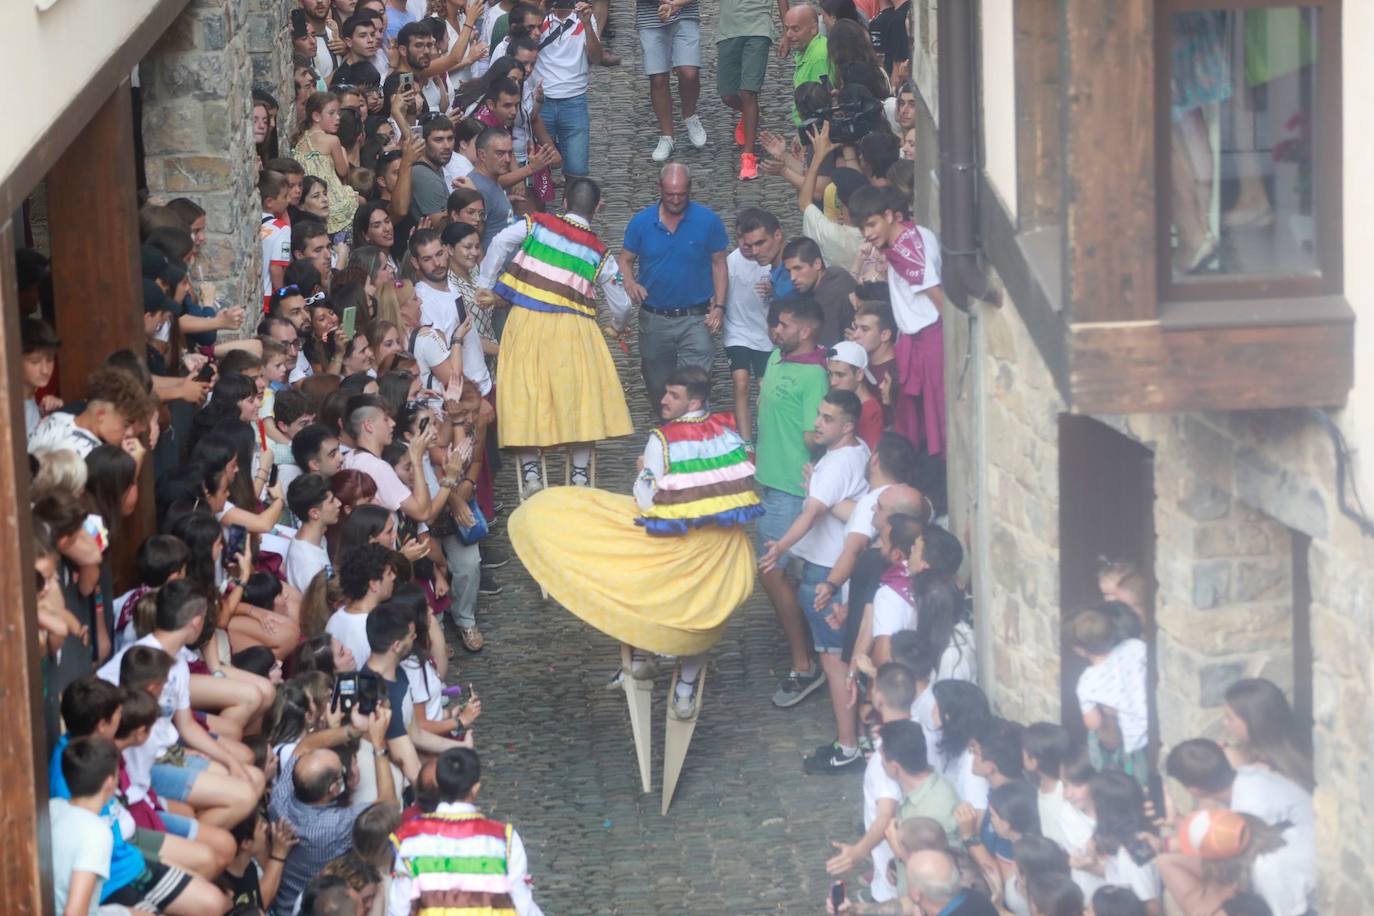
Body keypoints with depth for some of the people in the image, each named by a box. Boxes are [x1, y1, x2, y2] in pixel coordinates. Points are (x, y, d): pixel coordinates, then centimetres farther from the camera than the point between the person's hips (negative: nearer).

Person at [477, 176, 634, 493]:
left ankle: (530, 472, 3)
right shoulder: (599, 252, 8)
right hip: (572, 330, -1)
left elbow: (499, 244, -6)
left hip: (526, 323, 1)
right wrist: (619, 326, 35)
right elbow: (621, 304, 13)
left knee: (525, 397, 5)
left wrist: (484, 286, 3)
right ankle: (580, 475, 5)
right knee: (579, 398, 6)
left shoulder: (537, 224, 6)